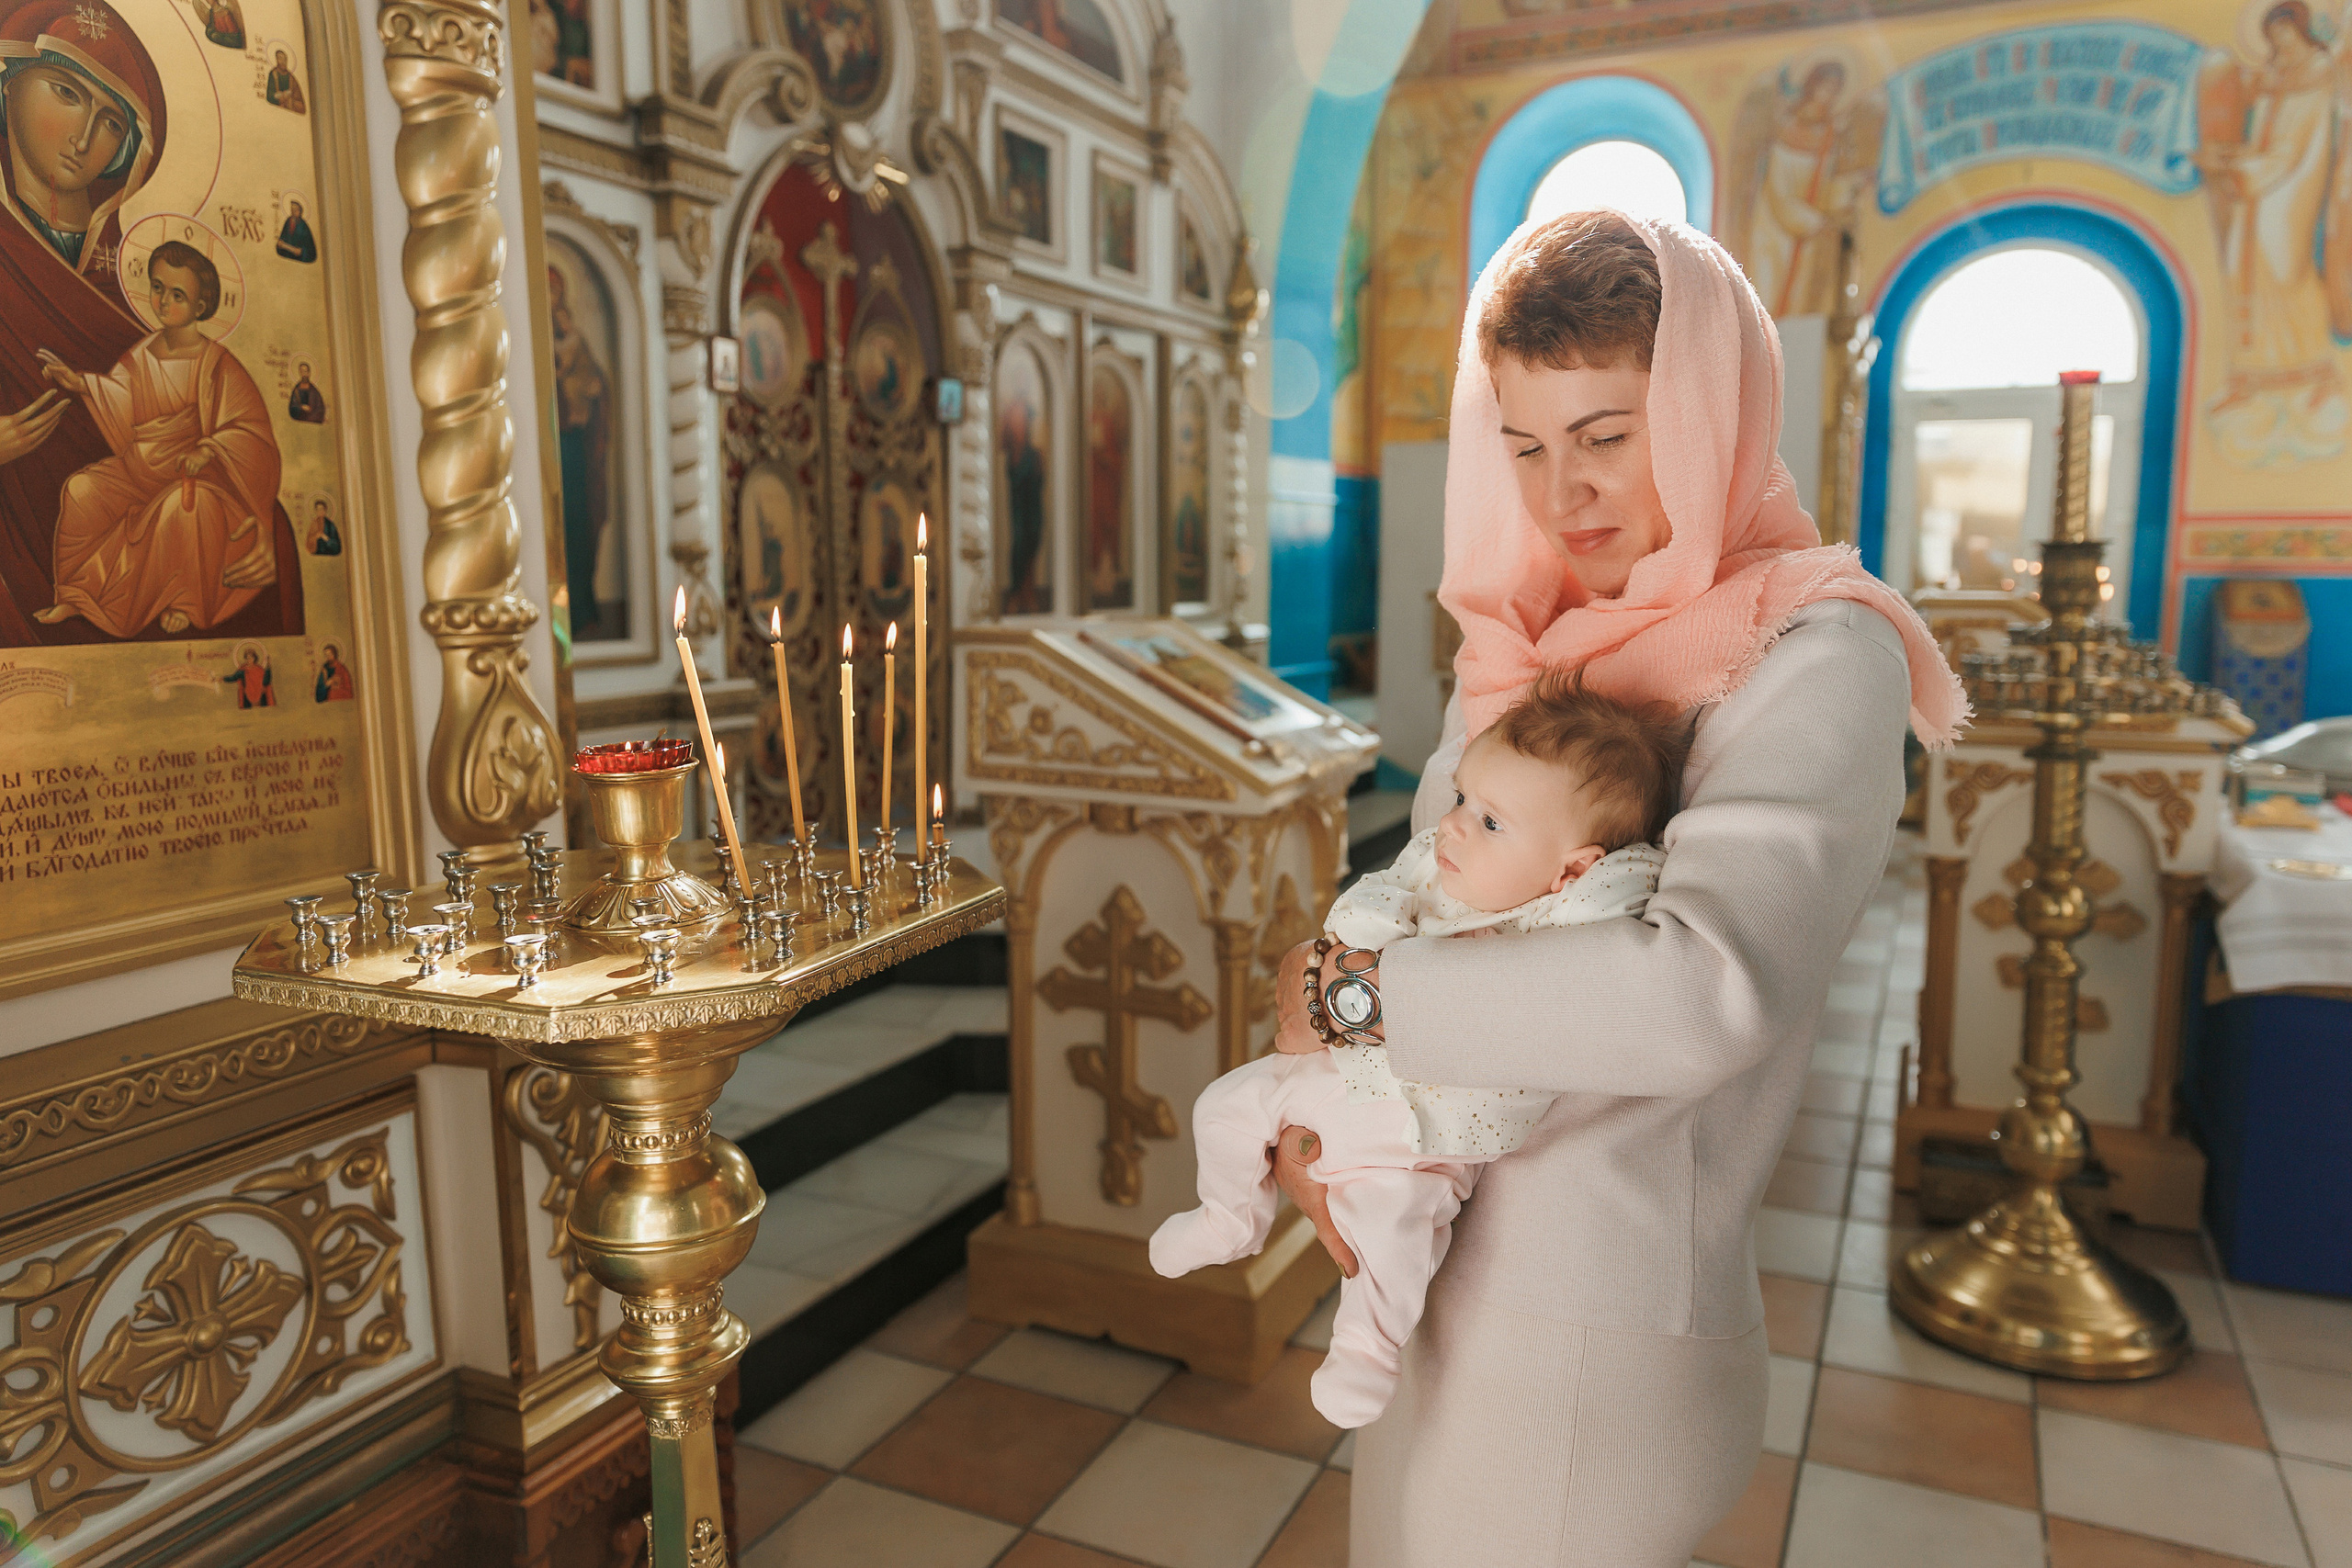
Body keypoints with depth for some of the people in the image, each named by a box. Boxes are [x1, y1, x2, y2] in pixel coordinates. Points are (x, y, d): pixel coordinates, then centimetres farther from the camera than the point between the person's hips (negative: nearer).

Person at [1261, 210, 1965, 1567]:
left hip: (1601, 1321, -6)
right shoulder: (1527, 643, 5)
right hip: (1435, 1271, 6)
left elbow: (1708, 993, -32)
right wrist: (1302, 1112, -8)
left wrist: (1351, 993, -22)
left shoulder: (1819, 660, -16)